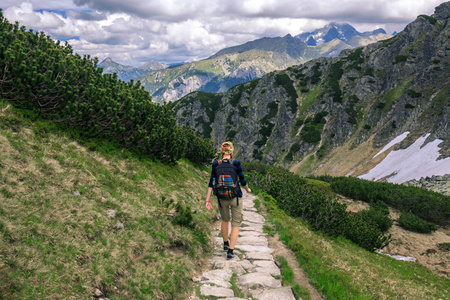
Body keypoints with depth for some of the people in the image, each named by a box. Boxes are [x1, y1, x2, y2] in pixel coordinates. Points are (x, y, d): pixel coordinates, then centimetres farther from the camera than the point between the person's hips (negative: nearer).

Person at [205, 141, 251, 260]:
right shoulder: (236, 163, -13)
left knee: (225, 220, 29)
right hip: (235, 198, -2)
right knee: (235, 225, 10)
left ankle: (225, 243, 42)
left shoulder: (216, 164, -7)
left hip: (222, 198, 3)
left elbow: (211, 182, -9)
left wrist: (207, 200, -6)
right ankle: (230, 251, 0)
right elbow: (242, 180, -5)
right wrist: (247, 189, 17)